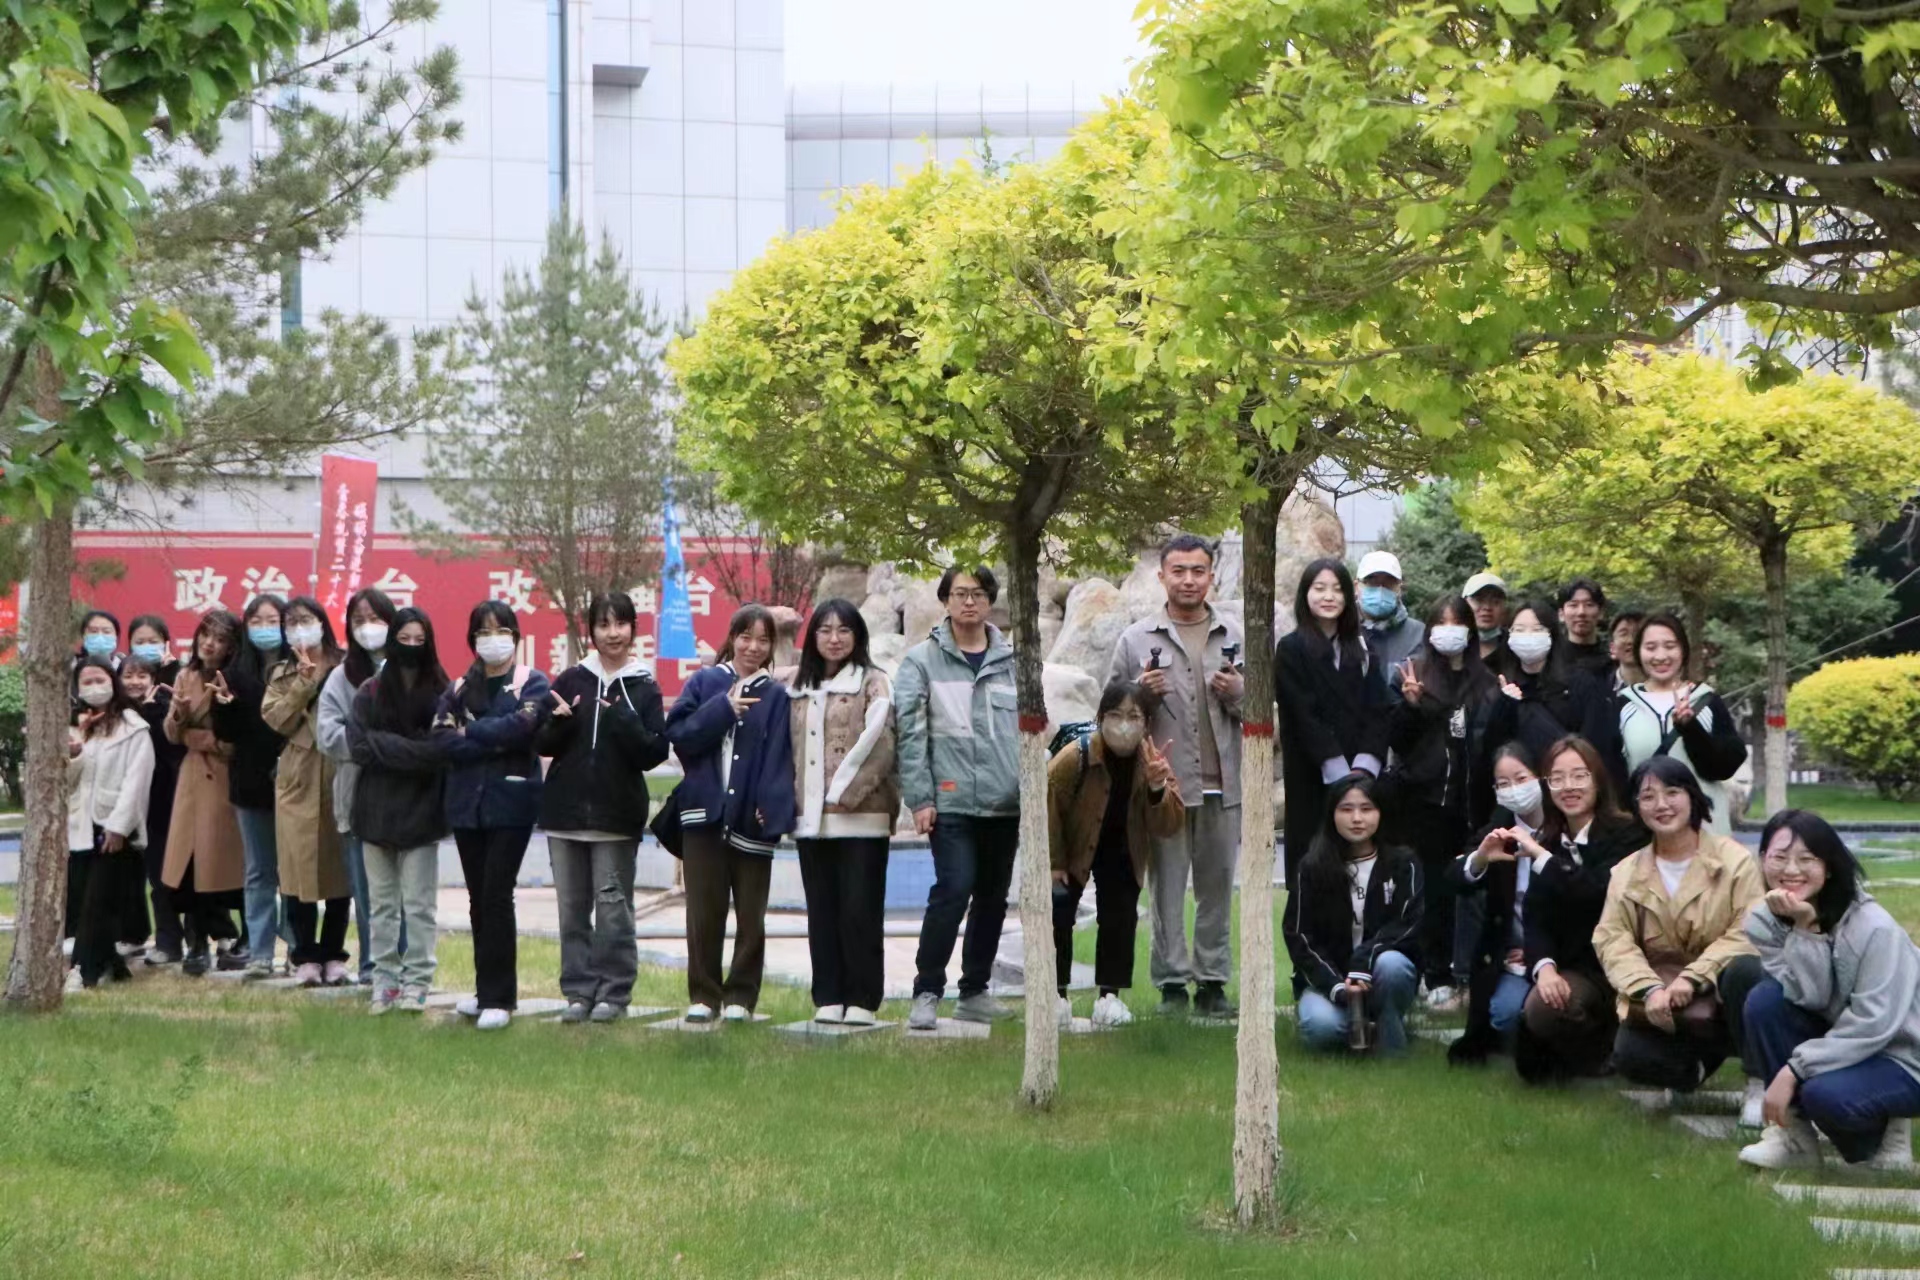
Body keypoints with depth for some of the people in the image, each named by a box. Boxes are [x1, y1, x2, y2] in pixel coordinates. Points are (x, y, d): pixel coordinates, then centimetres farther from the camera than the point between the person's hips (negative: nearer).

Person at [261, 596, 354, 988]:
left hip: (339, 776, -1)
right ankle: (305, 956, 6)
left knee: (339, 866, 3)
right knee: (300, 867, -1)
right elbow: (276, 718, -3)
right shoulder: (283, 675, 13)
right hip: (299, 779, 2)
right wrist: (306, 681, -8)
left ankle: (333, 955, 13)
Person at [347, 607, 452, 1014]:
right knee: (382, 904, 8)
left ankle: (416, 982, 4)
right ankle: (384, 979, 13)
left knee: (419, 904, -1)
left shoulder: (441, 694, -1)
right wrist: (416, 750, -14)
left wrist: (388, 747, -16)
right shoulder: (369, 693, 5)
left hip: (421, 812, -2)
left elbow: (443, 749, -9)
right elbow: (359, 747, -6)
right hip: (377, 810, 2)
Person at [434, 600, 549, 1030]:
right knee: (479, 899, 9)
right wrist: (496, 740, -12)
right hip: (467, 805, 5)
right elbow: (444, 740, -3)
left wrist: (471, 731, -6)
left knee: (496, 895, -9)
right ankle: (487, 990, 18)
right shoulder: (459, 689, 13)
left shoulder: (533, 684, 1)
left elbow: (521, 726, -18)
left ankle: (499, 998, -5)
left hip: (510, 804, -5)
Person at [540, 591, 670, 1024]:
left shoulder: (644, 689, 1)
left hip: (618, 813, -3)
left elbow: (654, 753, -6)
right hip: (566, 810, 3)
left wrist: (625, 721, -21)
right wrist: (559, 723, -13)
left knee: (613, 905, -2)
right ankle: (579, 992, 12)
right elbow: (542, 744, 7)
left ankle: (614, 993, 4)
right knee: (572, 907, 6)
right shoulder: (570, 681, 7)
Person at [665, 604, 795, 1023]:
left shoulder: (776, 697, 6)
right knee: (704, 913, 4)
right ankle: (703, 996, 12)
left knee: (750, 917, 4)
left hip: (750, 820, 0)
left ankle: (740, 997, 12)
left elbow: (779, 761, -3)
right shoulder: (705, 684, 7)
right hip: (705, 814, 0)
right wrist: (723, 708, -13)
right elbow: (678, 734, -4)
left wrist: (773, 810, -16)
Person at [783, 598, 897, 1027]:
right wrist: (789, 798, 6)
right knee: (822, 911, 7)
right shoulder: (796, 687, 16)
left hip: (860, 816, -5)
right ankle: (829, 998, 11)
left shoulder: (872, 683, 0)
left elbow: (877, 745, -8)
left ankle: (862, 1000, 2)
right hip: (810, 818, 5)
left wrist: (844, 793, -11)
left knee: (860, 909, -3)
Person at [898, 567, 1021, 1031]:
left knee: (993, 897, 10)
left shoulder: (1012, 660, 9)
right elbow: (909, 731, -5)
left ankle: (974, 992, 23)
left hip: (1005, 801, 4)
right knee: (954, 889, -14)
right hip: (951, 801, -4)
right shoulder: (923, 660, 0)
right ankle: (927, 992, -5)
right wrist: (919, 797, -11)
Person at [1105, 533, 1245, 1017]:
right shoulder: (1137, 640, 5)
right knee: (1167, 888, 0)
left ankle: (1213, 981, 14)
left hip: (1222, 785, 2)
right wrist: (1140, 692, -11)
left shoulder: (1236, 637, 11)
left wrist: (1239, 694, -6)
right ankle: (1172, 982, 6)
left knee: (1217, 887, 7)